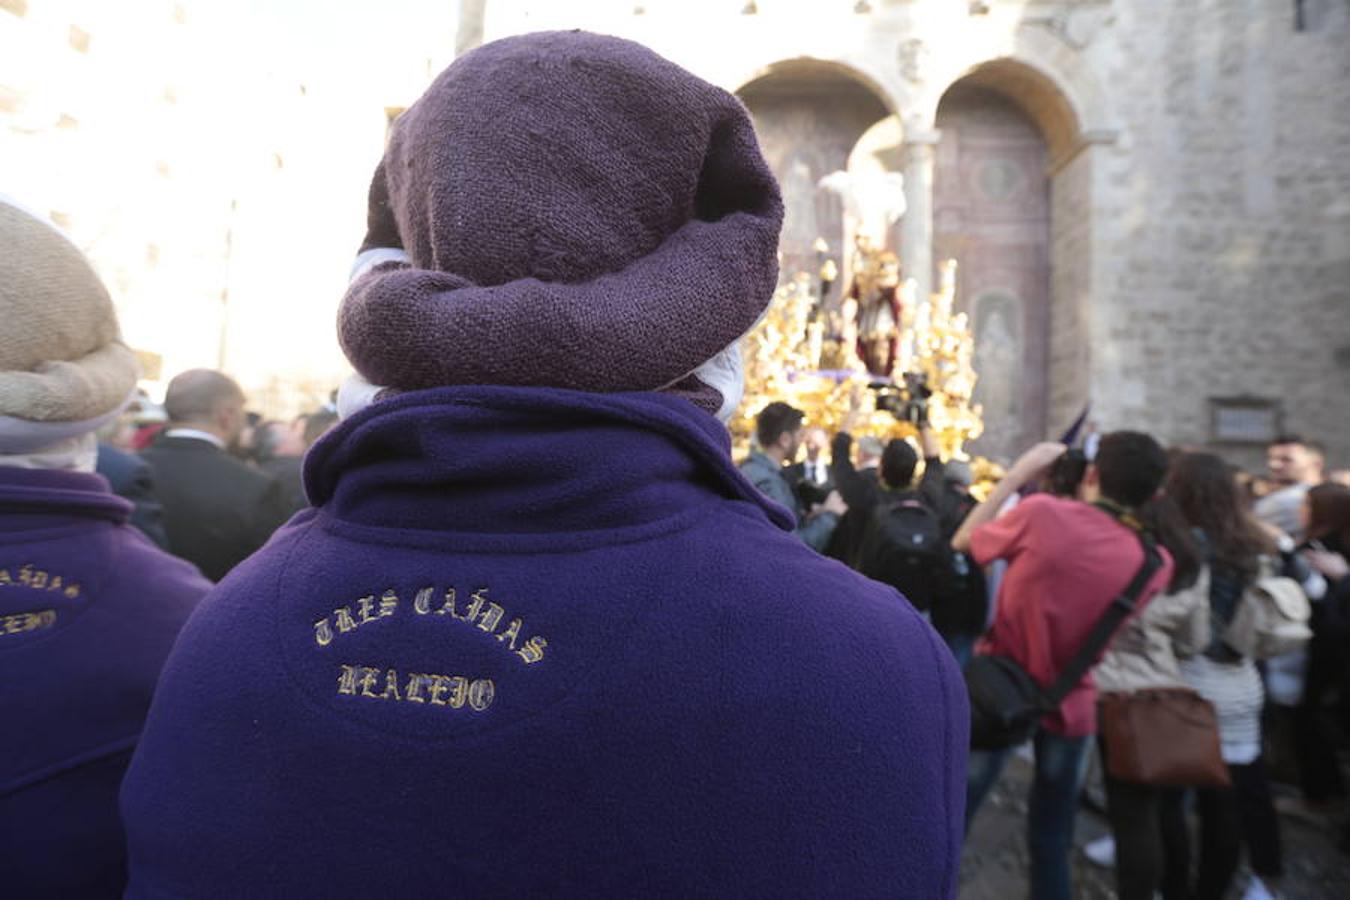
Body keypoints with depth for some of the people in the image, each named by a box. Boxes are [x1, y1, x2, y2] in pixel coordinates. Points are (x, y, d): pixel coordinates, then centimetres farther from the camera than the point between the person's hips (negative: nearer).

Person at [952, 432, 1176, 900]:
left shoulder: (1042, 512, -20)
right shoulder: (1155, 563, -10)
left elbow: (963, 541, -4)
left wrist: (1018, 474, -1)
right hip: (1070, 705, 3)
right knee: (1051, 840, 19)